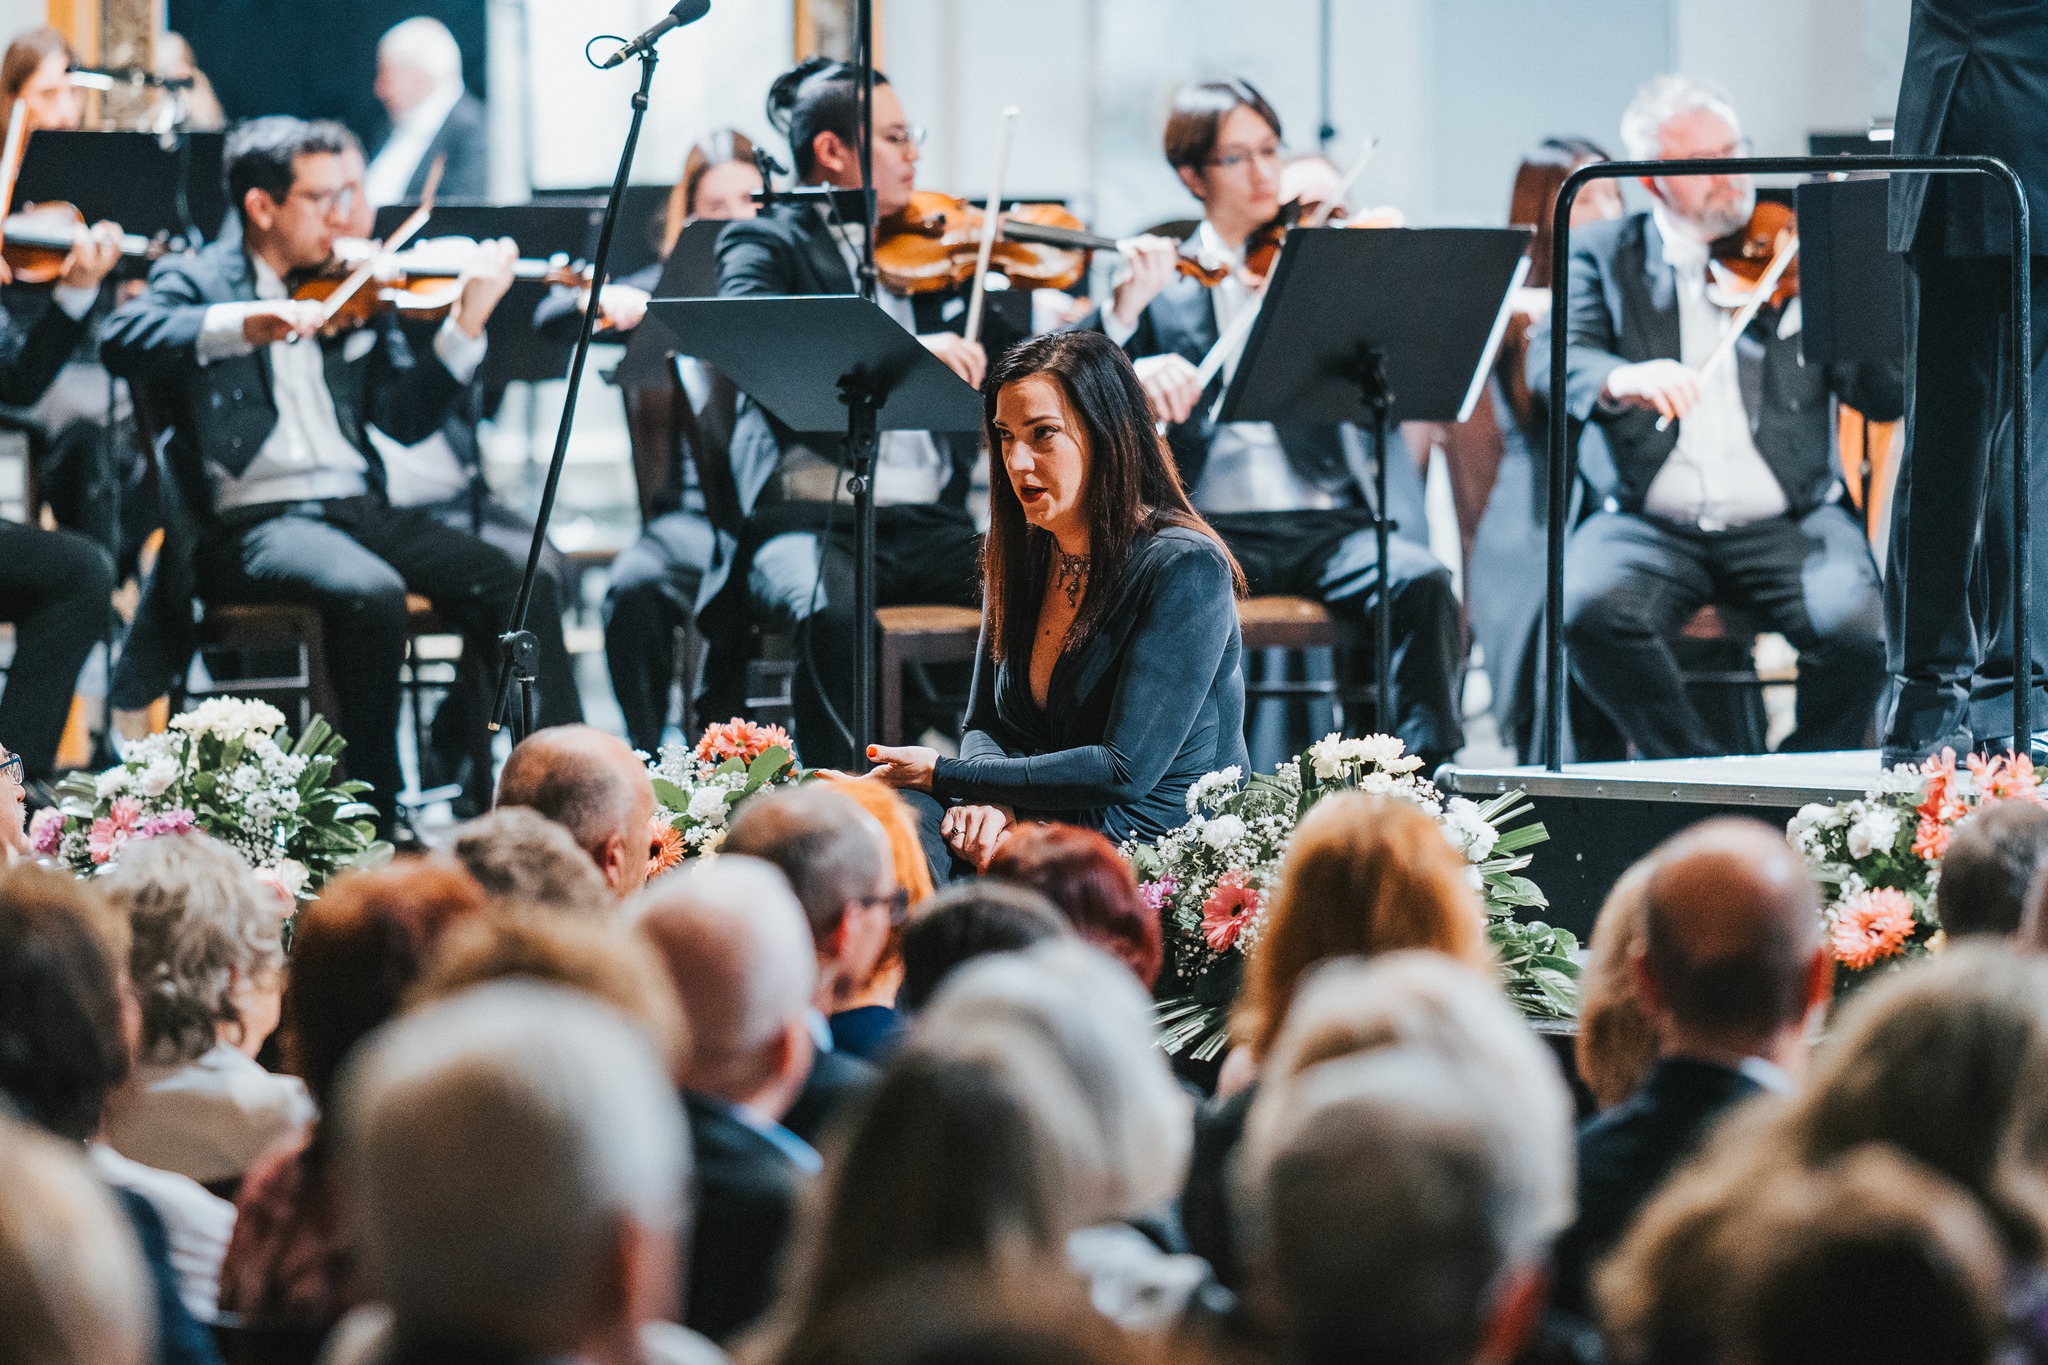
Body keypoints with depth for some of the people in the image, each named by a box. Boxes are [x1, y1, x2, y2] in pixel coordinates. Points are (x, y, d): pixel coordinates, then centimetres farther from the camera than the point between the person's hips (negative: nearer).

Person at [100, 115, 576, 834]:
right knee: (370, 591, -35)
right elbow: (120, 341, -17)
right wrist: (242, 324, -30)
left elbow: (406, 417, 11)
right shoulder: (195, 281, 5)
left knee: (517, 585, -16)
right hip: (253, 521, -5)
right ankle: (377, 811, -23)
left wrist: (466, 323, -2)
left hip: (357, 506, 5)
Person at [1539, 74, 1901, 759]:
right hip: (1649, 523, 0)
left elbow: (1885, 398, 4)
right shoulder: (1604, 255, 10)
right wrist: (1619, 380, -31)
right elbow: (1552, 357, -8)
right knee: (1590, 610, -31)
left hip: (1788, 523, 0)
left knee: (1853, 625, -29)